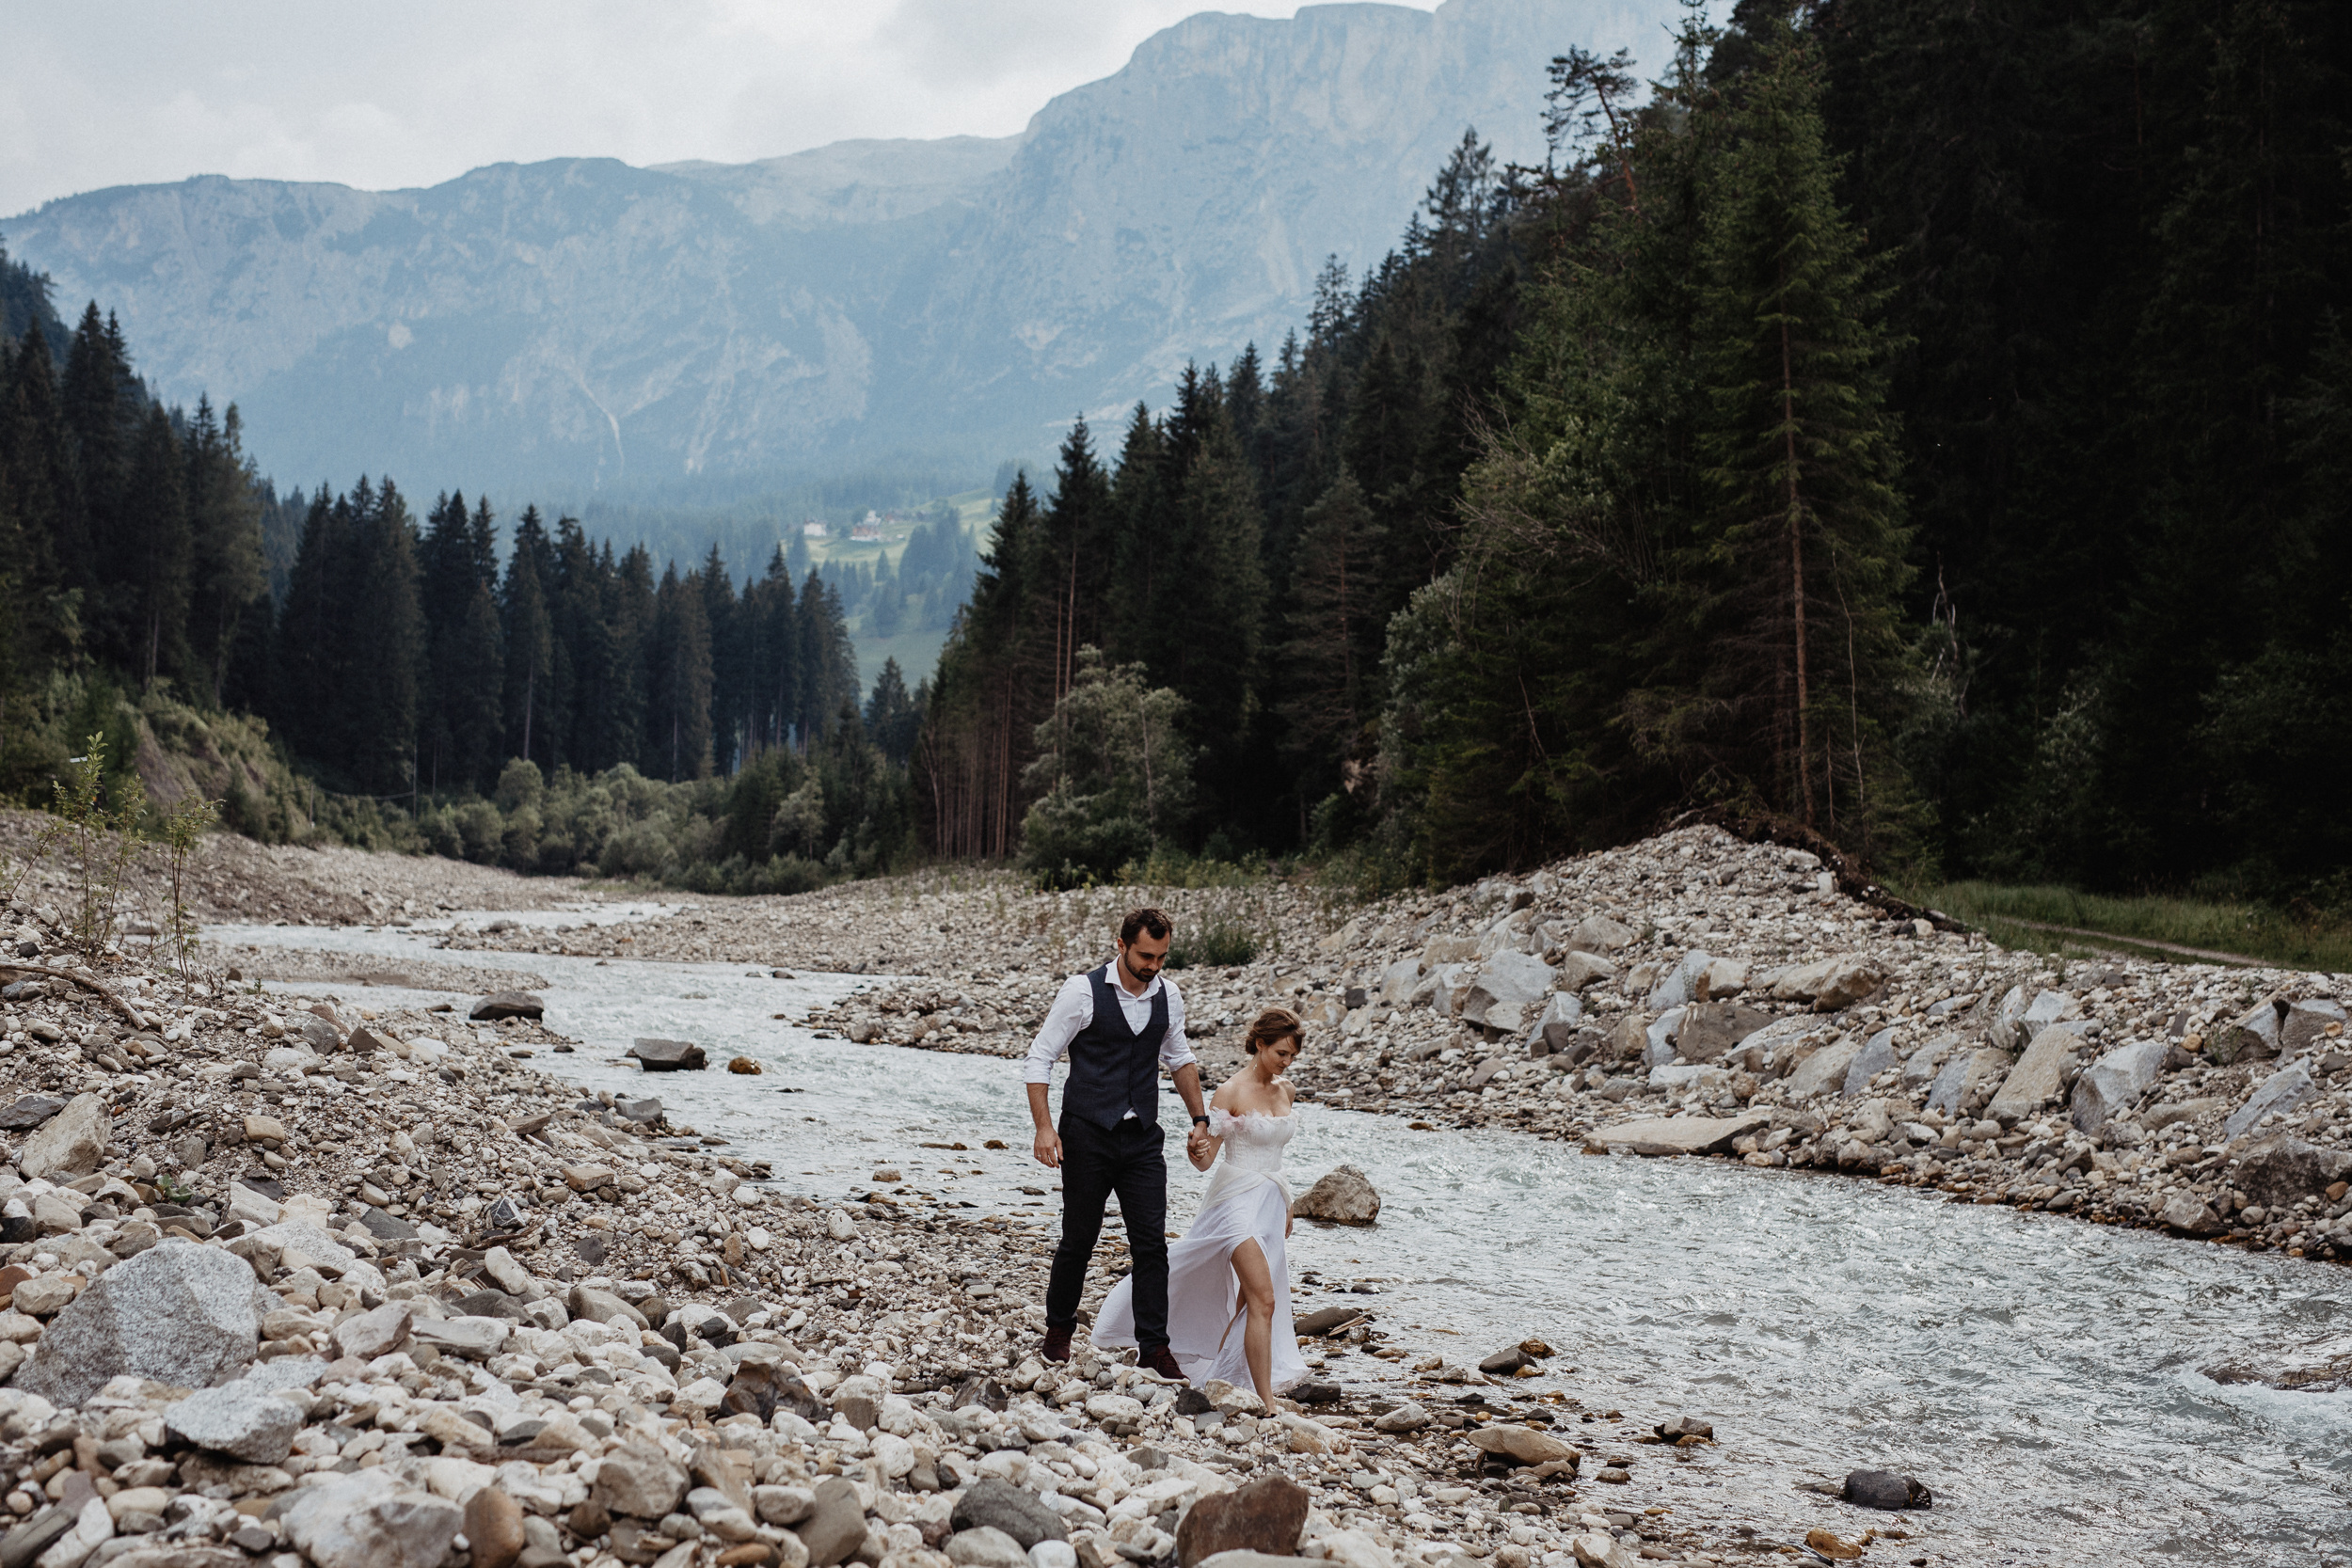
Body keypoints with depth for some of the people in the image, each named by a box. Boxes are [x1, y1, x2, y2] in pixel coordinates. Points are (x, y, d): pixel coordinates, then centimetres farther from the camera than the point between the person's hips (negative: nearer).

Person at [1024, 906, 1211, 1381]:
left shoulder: (1169, 995, 3)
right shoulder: (1083, 991, -11)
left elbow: (1180, 1058, 20)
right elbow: (1040, 1058, -7)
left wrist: (1199, 1119, 16)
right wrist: (1045, 1127, -15)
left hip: (1143, 1138, 4)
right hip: (1088, 1136, -3)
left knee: (1151, 1242, -2)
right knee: (1078, 1240, 6)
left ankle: (1153, 1345, 4)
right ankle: (1058, 1329, 27)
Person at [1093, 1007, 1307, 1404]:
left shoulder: (1286, 1090, 7)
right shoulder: (1231, 1092, -13)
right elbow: (1205, 1159, -12)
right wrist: (1197, 1152, -36)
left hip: (1272, 1202, 7)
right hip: (1238, 1200, -7)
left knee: (1247, 1302, 9)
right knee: (1263, 1298, -16)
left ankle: (1213, 1377, 23)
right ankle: (1266, 1400, -15)